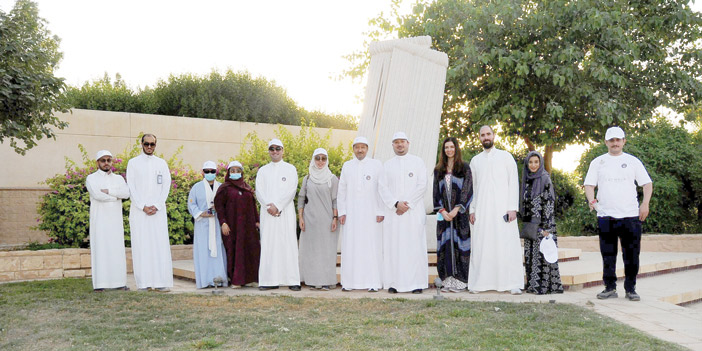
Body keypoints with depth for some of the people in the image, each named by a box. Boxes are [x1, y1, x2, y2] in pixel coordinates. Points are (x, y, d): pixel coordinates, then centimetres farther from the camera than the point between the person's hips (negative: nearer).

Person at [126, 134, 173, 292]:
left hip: (158, 210, 1)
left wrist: (156, 206, -7)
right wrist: (143, 207, -10)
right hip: (139, 211, -1)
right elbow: (131, 187, 1)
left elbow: (166, 186, 5)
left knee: (160, 244, -4)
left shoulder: (162, 163, 11)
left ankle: (161, 282, -4)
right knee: (141, 245, -3)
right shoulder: (133, 163, 7)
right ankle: (143, 282, 1)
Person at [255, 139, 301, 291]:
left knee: (288, 244, -6)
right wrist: (269, 206, -10)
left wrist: (277, 205, -14)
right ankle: (270, 280, 2)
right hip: (268, 213, 3)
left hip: (285, 211, -2)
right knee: (268, 244, -1)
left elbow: (291, 190, -4)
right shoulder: (263, 171, 15)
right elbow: (259, 191, 5)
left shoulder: (290, 169, 8)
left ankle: (292, 280, -5)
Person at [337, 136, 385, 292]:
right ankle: (349, 282, 6)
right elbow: (341, 190, 11)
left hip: (370, 213, -2)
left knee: (371, 246, -3)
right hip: (351, 213, 2)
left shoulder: (376, 165, 5)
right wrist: (341, 212, 3)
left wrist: (381, 211, -6)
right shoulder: (347, 166, 11)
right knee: (350, 246, 1)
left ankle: (373, 282, 2)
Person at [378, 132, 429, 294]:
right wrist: (396, 203, -12)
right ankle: (394, 282, 3)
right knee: (393, 247, -1)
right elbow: (383, 187, 3)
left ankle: (417, 283, 1)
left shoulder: (418, 162, 7)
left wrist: (408, 204, -11)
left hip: (414, 212, -2)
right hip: (393, 212, 2)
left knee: (415, 246, -4)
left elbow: (422, 185, -2)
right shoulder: (387, 165, 13)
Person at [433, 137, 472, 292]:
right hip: (443, 213, 3)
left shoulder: (464, 167, 4)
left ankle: (459, 280, -3)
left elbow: (467, 190, -4)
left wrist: (456, 209, -14)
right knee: (445, 244, 0)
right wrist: (442, 211, -6)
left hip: (460, 213, -3)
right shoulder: (438, 170, 13)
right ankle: (447, 280, 2)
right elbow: (436, 192, 9)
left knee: (459, 243, -5)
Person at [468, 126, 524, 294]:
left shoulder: (505, 156, 7)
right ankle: (480, 283, 3)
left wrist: (513, 208, -8)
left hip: (502, 209, -2)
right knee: (481, 246, -1)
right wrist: (472, 210, 5)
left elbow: (513, 183, 2)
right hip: (482, 210, 3)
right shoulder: (475, 160, 15)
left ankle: (513, 284, -4)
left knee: (508, 245, -6)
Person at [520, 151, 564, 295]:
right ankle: (533, 285, 14)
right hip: (530, 224, 7)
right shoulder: (526, 180, 13)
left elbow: (549, 204, -12)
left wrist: (546, 228, -17)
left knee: (541, 253, -6)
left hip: (542, 224, -7)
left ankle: (544, 285, 0)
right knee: (530, 254, 8)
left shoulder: (545, 179, -8)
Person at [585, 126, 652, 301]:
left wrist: (645, 204, -5)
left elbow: (647, 183, 10)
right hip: (605, 216, 1)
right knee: (608, 255, 5)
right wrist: (591, 200, -12)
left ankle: (630, 289, 12)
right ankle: (610, 288, 14)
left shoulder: (633, 161, 9)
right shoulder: (598, 162, 11)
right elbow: (589, 184, 8)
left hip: (630, 215, 0)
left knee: (631, 255, 1)